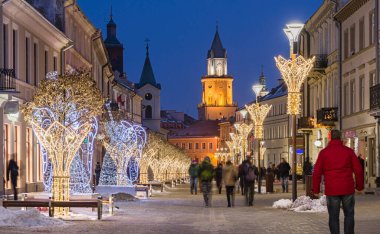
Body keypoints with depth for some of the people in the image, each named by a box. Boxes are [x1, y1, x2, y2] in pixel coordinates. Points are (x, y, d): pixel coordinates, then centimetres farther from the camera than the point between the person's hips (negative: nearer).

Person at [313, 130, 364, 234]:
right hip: (347, 189, 1)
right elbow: (358, 170, 1)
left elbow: (317, 172, -2)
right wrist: (360, 186, 13)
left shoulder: (324, 152, 1)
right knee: (349, 215, 12)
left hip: (331, 190, -1)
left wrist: (316, 189, 5)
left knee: (333, 217, 5)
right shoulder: (348, 151, 3)